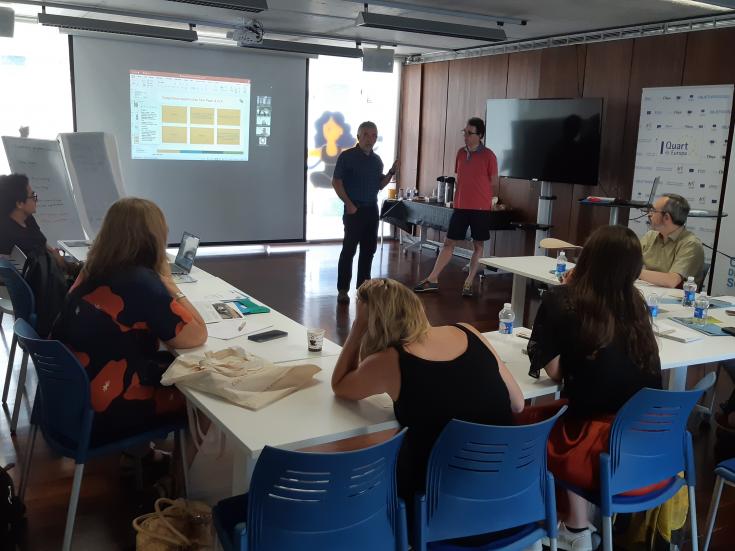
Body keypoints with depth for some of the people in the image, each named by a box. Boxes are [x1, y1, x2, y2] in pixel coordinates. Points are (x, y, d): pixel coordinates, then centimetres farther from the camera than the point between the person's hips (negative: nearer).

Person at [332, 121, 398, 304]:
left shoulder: (376, 160, 11)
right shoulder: (347, 156, -6)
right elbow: (336, 182, -8)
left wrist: (391, 173, -1)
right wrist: (348, 204, -14)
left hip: (372, 209, 6)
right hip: (354, 209, -6)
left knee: (369, 249, 9)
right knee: (349, 249, -5)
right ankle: (343, 290, 0)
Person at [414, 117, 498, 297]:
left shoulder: (488, 156, -7)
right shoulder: (461, 153, 7)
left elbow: (494, 184, 0)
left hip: (481, 208, -4)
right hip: (460, 207, 4)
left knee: (478, 245, 5)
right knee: (449, 243, 6)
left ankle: (469, 283, 13)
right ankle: (432, 279, 10)